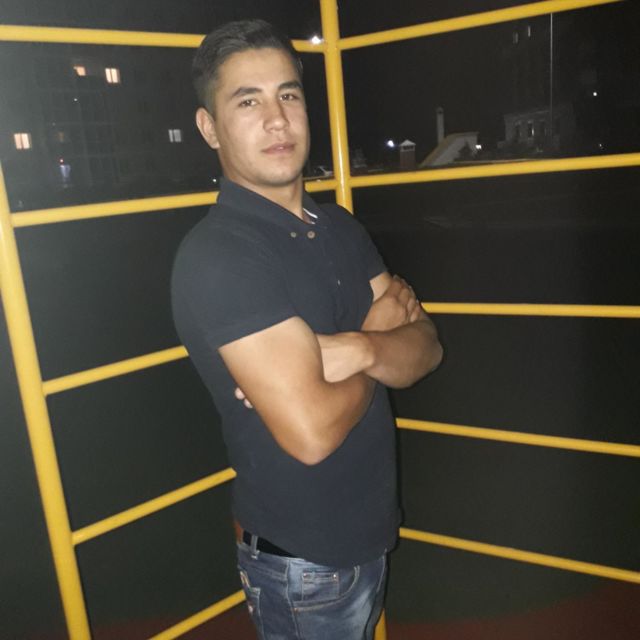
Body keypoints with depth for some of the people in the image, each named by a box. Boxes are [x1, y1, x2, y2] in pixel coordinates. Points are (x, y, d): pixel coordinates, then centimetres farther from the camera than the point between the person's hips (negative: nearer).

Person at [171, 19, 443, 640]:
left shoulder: (339, 226, 3)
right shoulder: (217, 255, -24)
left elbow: (425, 350, -2)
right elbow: (311, 431, -31)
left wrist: (360, 348, -25)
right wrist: (383, 349, -12)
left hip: (373, 526, 7)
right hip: (305, 560, -7)